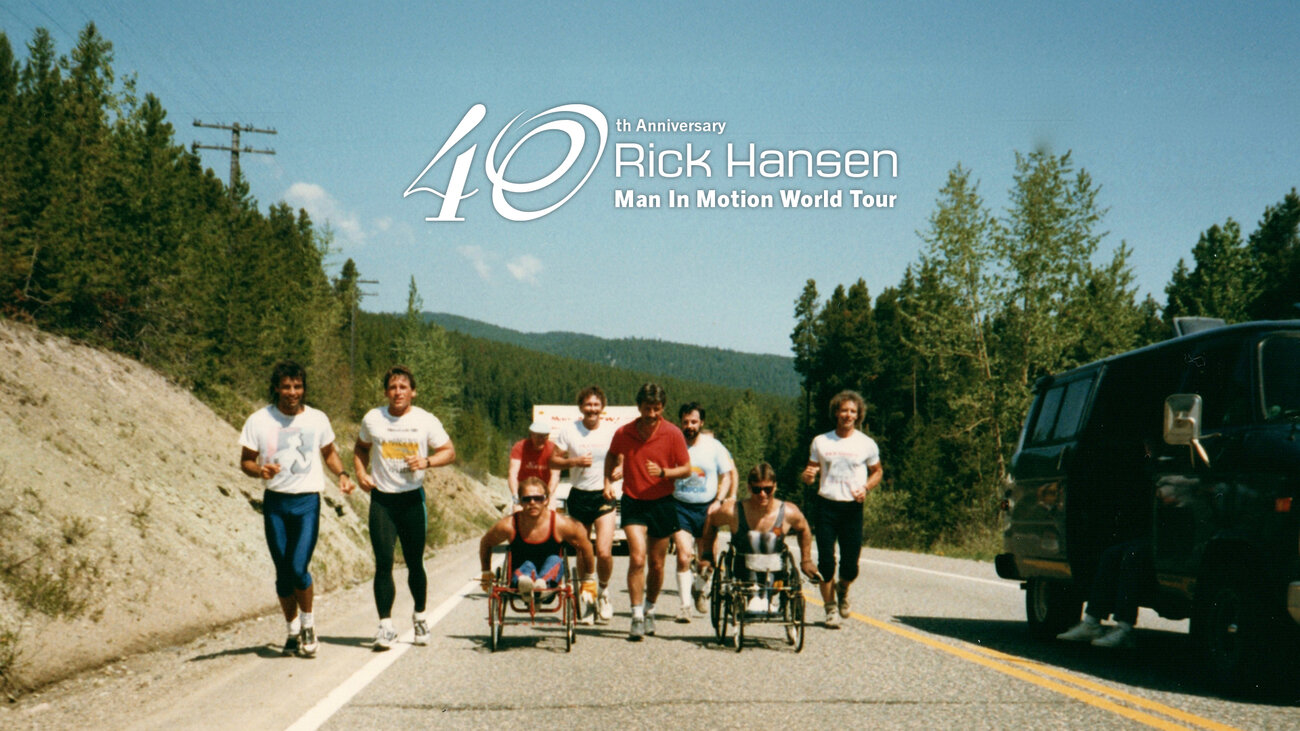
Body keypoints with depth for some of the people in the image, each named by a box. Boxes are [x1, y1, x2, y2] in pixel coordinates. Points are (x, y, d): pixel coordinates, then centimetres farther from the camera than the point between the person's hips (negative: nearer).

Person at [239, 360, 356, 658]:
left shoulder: (317, 419, 3)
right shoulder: (259, 421, -2)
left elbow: (329, 453, 18)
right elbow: (245, 461, 3)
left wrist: (342, 474, 0)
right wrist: (260, 470, -19)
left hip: (307, 502, -1)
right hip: (275, 502, 1)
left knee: (298, 569, -12)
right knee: (283, 574, 6)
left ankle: (308, 624, 11)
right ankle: (293, 630, 24)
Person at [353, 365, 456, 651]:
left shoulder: (426, 421, -1)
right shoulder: (373, 419, 2)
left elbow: (449, 452, 2)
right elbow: (360, 448, 19)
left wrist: (427, 461, -17)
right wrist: (361, 473, 1)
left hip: (413, 498, 0)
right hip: (381, 499, 0)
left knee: (414, 563, 9)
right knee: (383, 563, -8)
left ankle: (420, 616, 30)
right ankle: (386, 625, -5)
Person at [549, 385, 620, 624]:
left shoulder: (611, 432, 1)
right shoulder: (568, 431, 1)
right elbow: (553, 461, 3)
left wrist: (621, 472, -12)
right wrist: (574, 462, -15)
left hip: (604, 497, -1)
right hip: (578, 496, 1)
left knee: (604, 552, -15)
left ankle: (604, 591, 12)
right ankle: (587, 598, 24)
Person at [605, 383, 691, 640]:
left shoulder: (673, 434, -6)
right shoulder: (623, 433, -4)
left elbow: (686, 469, -2)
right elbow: (612, 456, 18)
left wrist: (662, 472, -19)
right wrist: (608, 481, 4)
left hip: (662, 503, 1)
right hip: (633, 503, -1)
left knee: (656, 564, 9)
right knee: (637, 558, -16)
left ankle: (649, 610, 32)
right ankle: (637, 618, -14)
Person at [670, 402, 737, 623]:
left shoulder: (714, 446, 3)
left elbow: (727, 475, 7)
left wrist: (719, 501, -6)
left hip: (707, 508, 2)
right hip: (681, 507, -2)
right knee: (683, 557, -14)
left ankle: (699, 589, 38)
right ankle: (685, 604, -7)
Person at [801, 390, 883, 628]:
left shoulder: (867, 444, 4)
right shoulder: (821, 441, 7)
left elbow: (877, 471, 16)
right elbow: (810, 471, 14)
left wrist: (866, 488, -4)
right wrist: (808, 475, -11)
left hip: (852, 508, 0)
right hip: (826, 505, 1)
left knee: (850, 567, -2)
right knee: (825, 562, -4)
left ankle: (842, 590, 32)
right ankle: (830, 607, 13)